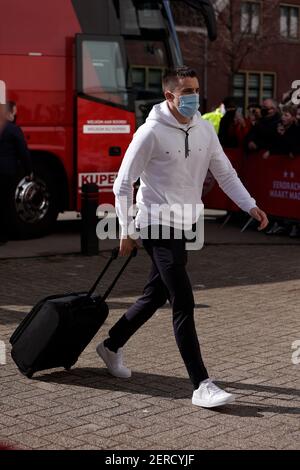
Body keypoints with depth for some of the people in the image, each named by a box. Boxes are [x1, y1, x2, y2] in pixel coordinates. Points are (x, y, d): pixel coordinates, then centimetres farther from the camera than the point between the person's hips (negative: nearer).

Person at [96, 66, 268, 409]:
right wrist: (126, 231, -9)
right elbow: (122, 184, -9)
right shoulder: (151, 132, -13)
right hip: (157, 226, -7)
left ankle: (111, 346, 39)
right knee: (184, 303, -12)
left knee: (155, 296, 18)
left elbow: (224, 172, 10)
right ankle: (201, 385, -10)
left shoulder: (204, 130, 6)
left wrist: (250, 206, -3)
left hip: (184, 226, 8)